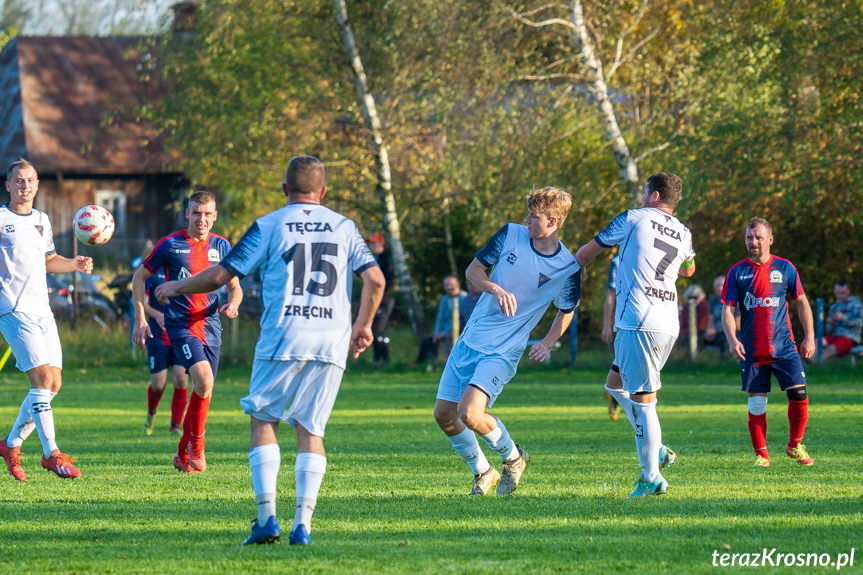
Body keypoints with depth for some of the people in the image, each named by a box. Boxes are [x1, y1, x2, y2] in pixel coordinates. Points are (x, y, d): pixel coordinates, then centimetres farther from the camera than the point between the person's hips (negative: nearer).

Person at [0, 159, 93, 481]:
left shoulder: (41, 220, 17)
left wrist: (75, 265, 12)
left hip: (42, 309, 8)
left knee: (53, 384, 5)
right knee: (42, 379, -16)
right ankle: (52, 454, -14)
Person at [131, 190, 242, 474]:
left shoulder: (221, 246, 7)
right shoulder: (171, 245, -4)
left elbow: (235, 287, 16)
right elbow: (139, 277, 5)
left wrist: (232, 304, -8)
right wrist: (140, 320, 0)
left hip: (210, 326, 4)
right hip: (180, 324, -4)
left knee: (203, 389, 6)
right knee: (204, 380, -22)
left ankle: (183, 455, 21)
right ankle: (196, 445, -4)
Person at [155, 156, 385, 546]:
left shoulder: (268, 226, 4)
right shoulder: (344, 227, 11)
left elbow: (220, 276, 2)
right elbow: (375, 280, 4)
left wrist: (176, 288, 19)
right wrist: (363, 326, 20)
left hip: (283, 338, -2)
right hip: (332, 340, 2)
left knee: (263, 422, 9)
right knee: (311, 431, 7)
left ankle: (266, 517, -4)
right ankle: (303, 524, -4)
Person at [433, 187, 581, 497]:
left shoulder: (568, 268, -9)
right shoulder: (511, 234, -3)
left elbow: (567, 310, 10)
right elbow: (474, 269, 3)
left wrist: (547, 343, -3)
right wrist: (497, 290, -16)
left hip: (503, 352, -5)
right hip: (470, 340, 5)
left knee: (469, 412, -23)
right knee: (443, 415, 4)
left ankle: (513, 457, 6)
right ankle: (482, 472, 26)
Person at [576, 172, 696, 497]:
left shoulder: (633, 220, 0)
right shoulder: (683, 235, 15)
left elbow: (586, 254, 12)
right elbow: (688, 270, 38)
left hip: (638, 323, -7)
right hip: (667, 325, 7)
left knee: (642, 400, -5)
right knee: (616, 384, 21)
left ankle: (651, 477, -5)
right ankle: (656, 451, 18)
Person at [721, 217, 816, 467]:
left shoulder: (784, 268, 4)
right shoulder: (737, 272, 2)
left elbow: (801, 302, 11)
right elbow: (727, 310, 0)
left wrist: (809, 336, 5)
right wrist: (732, 339, -16)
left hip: (784, 347, 0)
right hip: (752, 351, 0)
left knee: (799, 395, -10)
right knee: (757, 404, 0)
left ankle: (795, 446, 11)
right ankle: (761, 454, 12)